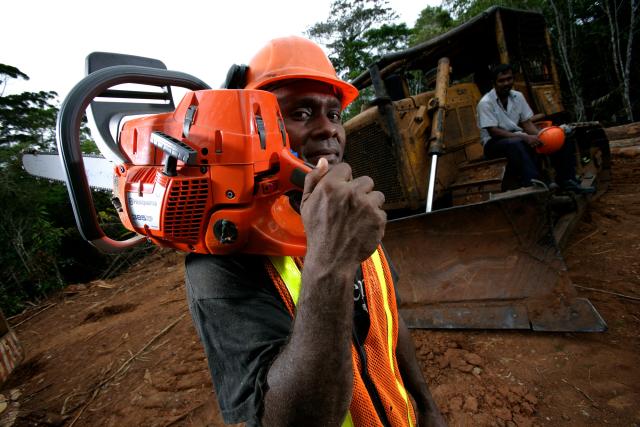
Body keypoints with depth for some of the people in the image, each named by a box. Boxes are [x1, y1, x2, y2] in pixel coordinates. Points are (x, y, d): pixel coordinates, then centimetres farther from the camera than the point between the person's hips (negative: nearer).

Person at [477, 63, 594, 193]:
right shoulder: (486, 103, -14)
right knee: (516, 144, -41)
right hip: (494, 142, -6)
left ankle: (565, 180, -4)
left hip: (518, 138, 7)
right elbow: (494, 132, -20)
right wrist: (525, 137, -27)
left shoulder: (517, 96, 6)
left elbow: (527, 123, 6)